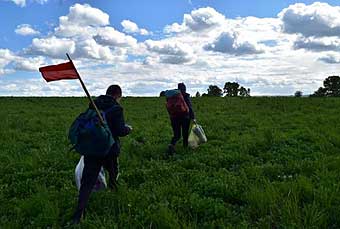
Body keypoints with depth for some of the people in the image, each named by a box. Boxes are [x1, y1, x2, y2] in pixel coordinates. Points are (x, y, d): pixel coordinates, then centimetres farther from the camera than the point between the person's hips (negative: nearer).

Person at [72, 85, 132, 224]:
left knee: (87, 181, 2)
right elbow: (120, 131, -15)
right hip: (109, 150, -3)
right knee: (113, 173, 25)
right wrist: (128, 129, 6)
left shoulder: (93, 105, 5)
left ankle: (78, 215, -5)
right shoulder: (116, 108, -11)